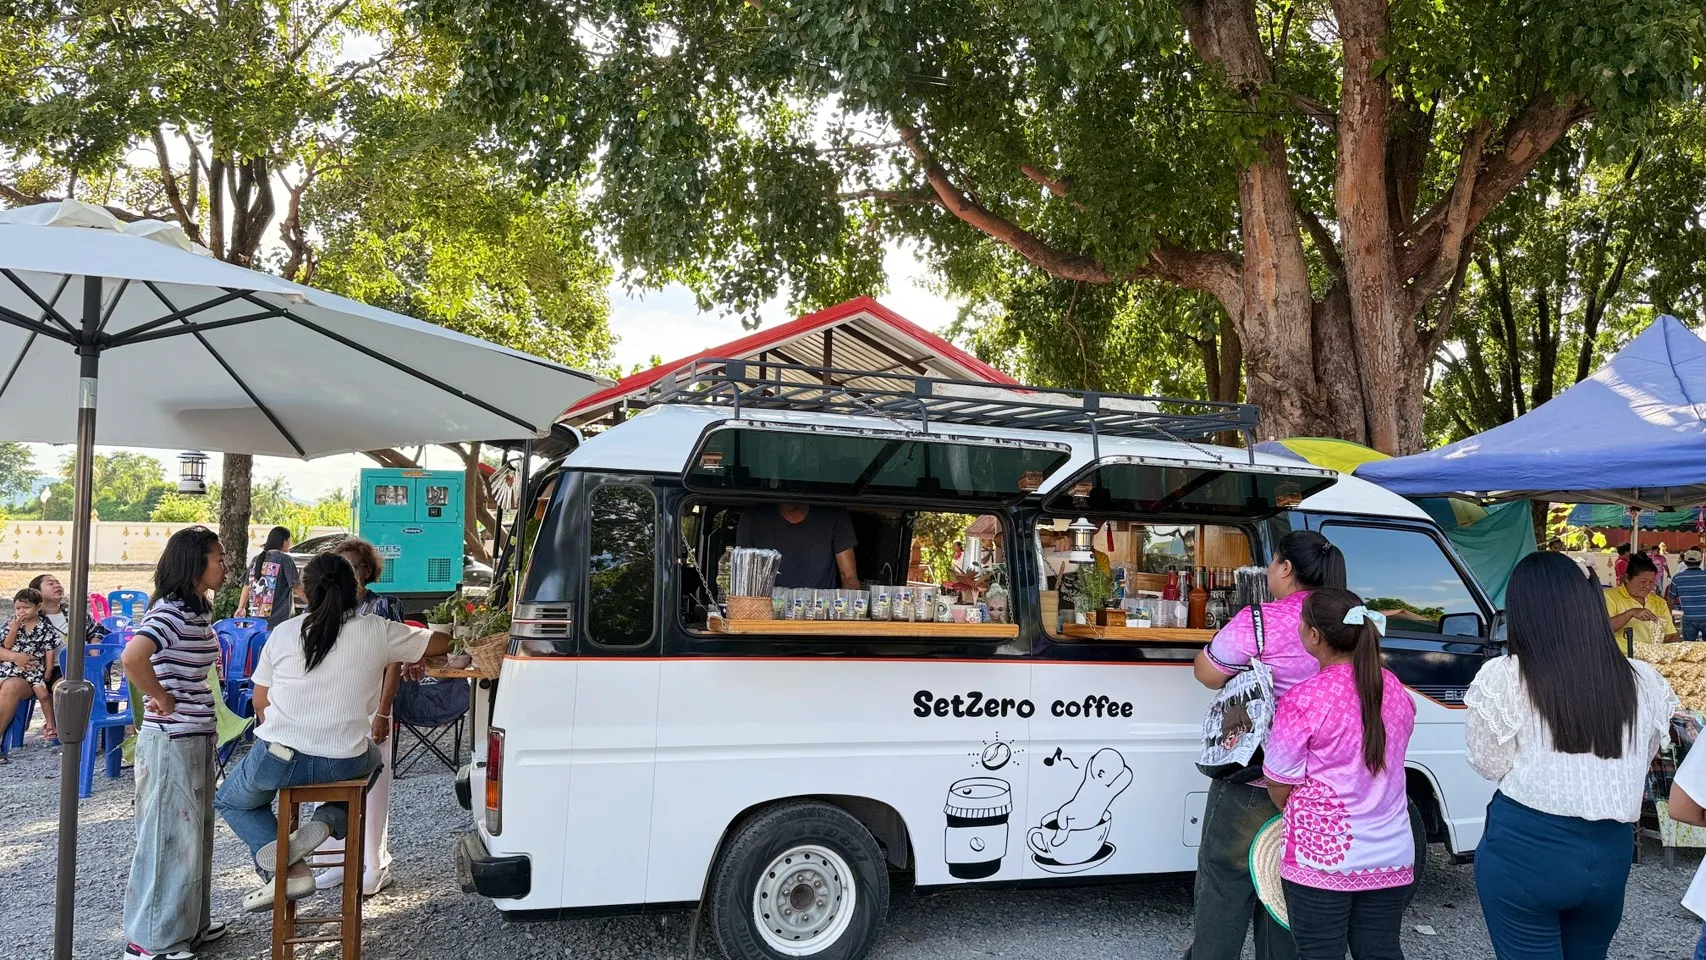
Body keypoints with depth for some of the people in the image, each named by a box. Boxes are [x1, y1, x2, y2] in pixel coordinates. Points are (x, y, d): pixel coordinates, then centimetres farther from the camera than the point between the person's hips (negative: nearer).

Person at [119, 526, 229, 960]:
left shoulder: (198, 611, 10)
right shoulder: (171, 612, -18)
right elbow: (133, 659, -34)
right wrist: (163, 700, -21)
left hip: (196, 738, 9)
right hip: (171, 741, -9)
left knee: (193, 833, 18)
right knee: (169, 836, 1)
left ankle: (189, 924, 31)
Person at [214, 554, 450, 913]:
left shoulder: (284, 633, 0)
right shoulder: (378, 631, -2)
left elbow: (260, 702, 8)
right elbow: (441, 642, 11)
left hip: (278, 760, 0)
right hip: (344, 764, 0)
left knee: (230, 800, 31)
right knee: (370, 756, 37)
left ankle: (286, 868, 5)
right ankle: (326, 822, 7)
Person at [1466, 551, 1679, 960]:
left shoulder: (1502, 679, -13)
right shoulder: (1645, 683, 0)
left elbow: (1488, 765, -2)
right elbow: (1639, 762, 14)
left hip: (1524, 848, -4)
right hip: (1610, 852, 4)